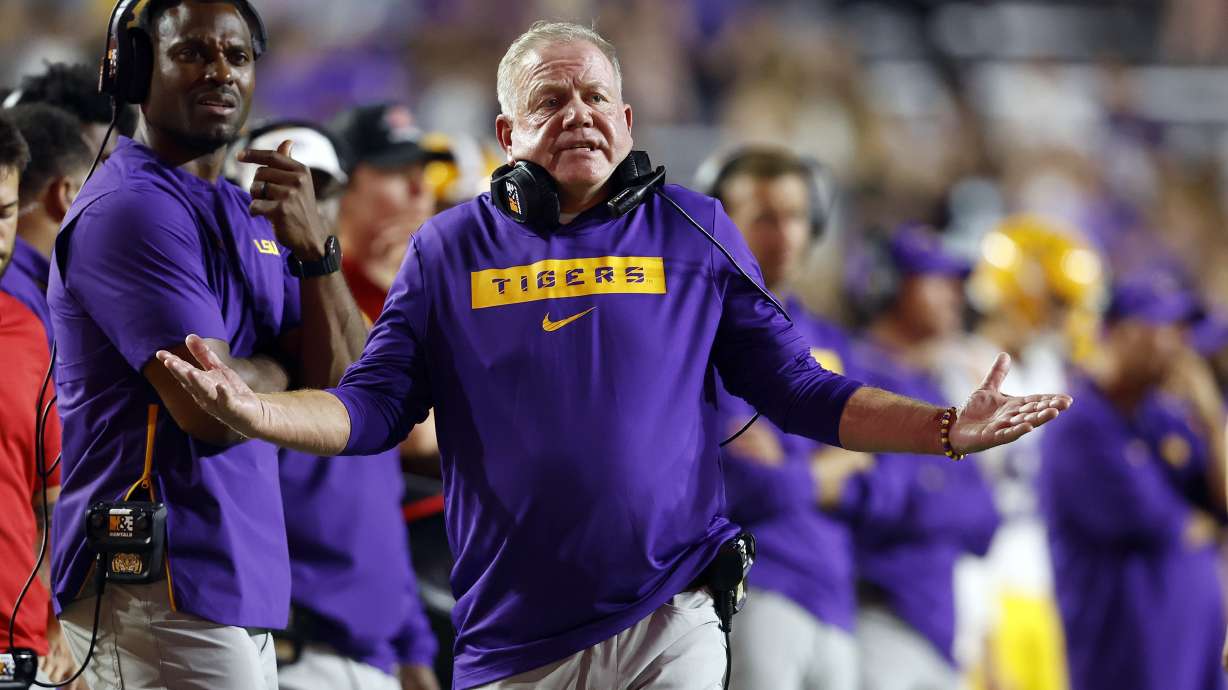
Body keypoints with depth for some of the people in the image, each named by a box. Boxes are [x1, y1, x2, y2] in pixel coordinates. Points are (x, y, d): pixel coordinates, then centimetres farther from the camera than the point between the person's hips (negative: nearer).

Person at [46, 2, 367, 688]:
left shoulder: (251, 215, 18)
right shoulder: (129, 209, -12)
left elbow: (349, 385, 8)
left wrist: (314, 249, -7)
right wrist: (284, 368, 2)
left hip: (239, 588, 9)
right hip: (159, 596, -9)